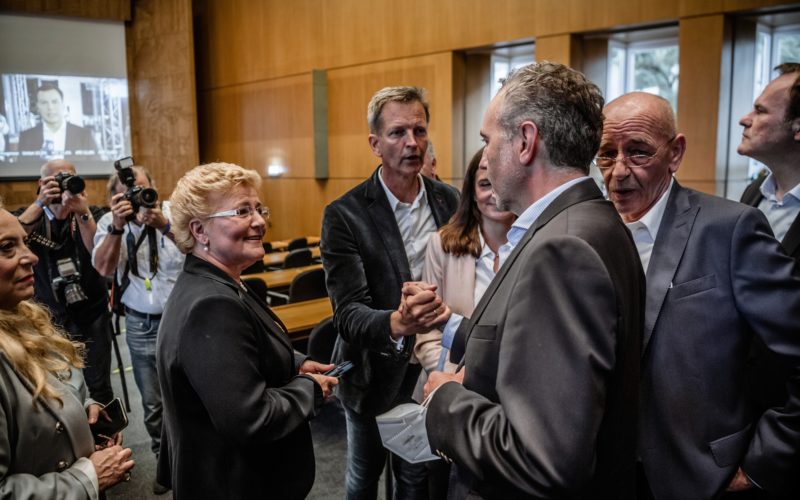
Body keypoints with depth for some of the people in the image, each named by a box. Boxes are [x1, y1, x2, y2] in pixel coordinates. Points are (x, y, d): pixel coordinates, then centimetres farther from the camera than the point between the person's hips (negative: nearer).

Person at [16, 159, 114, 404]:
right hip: (50, 317, 1)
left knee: (99, 387, 4)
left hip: (92, 316, -1)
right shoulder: (34, 216, 2)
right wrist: (41, 202, -27)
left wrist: (82, 213, -28)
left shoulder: (91, 214, -2)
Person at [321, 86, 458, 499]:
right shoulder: (344, 215, -17)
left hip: (429, 368, 3)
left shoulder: (448, 201, -3)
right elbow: (347, 312, -23)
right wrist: (396, 323, -43)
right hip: (374, 372, -2)